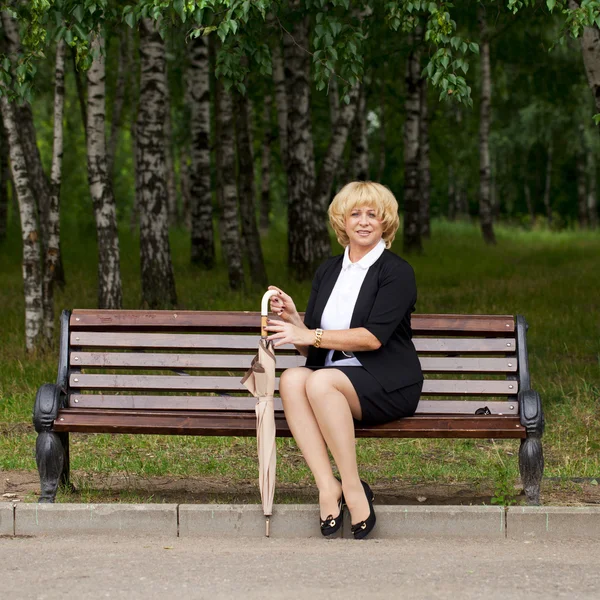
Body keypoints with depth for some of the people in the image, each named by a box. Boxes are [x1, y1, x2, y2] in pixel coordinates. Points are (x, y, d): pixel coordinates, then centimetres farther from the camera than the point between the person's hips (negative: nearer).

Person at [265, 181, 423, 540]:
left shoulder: (396, 272, 0)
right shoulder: (328, 271, 17)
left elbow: (373, 337, -14)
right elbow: (310, 349, 16)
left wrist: (310, 335, -16)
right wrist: (293, 319, -4)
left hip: (387, 383, -5)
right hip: (334, 376, 5)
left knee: (321, 381, -34)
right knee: (291, 378, -29)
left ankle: (354, 490, -30)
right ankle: (327, 485, -34)